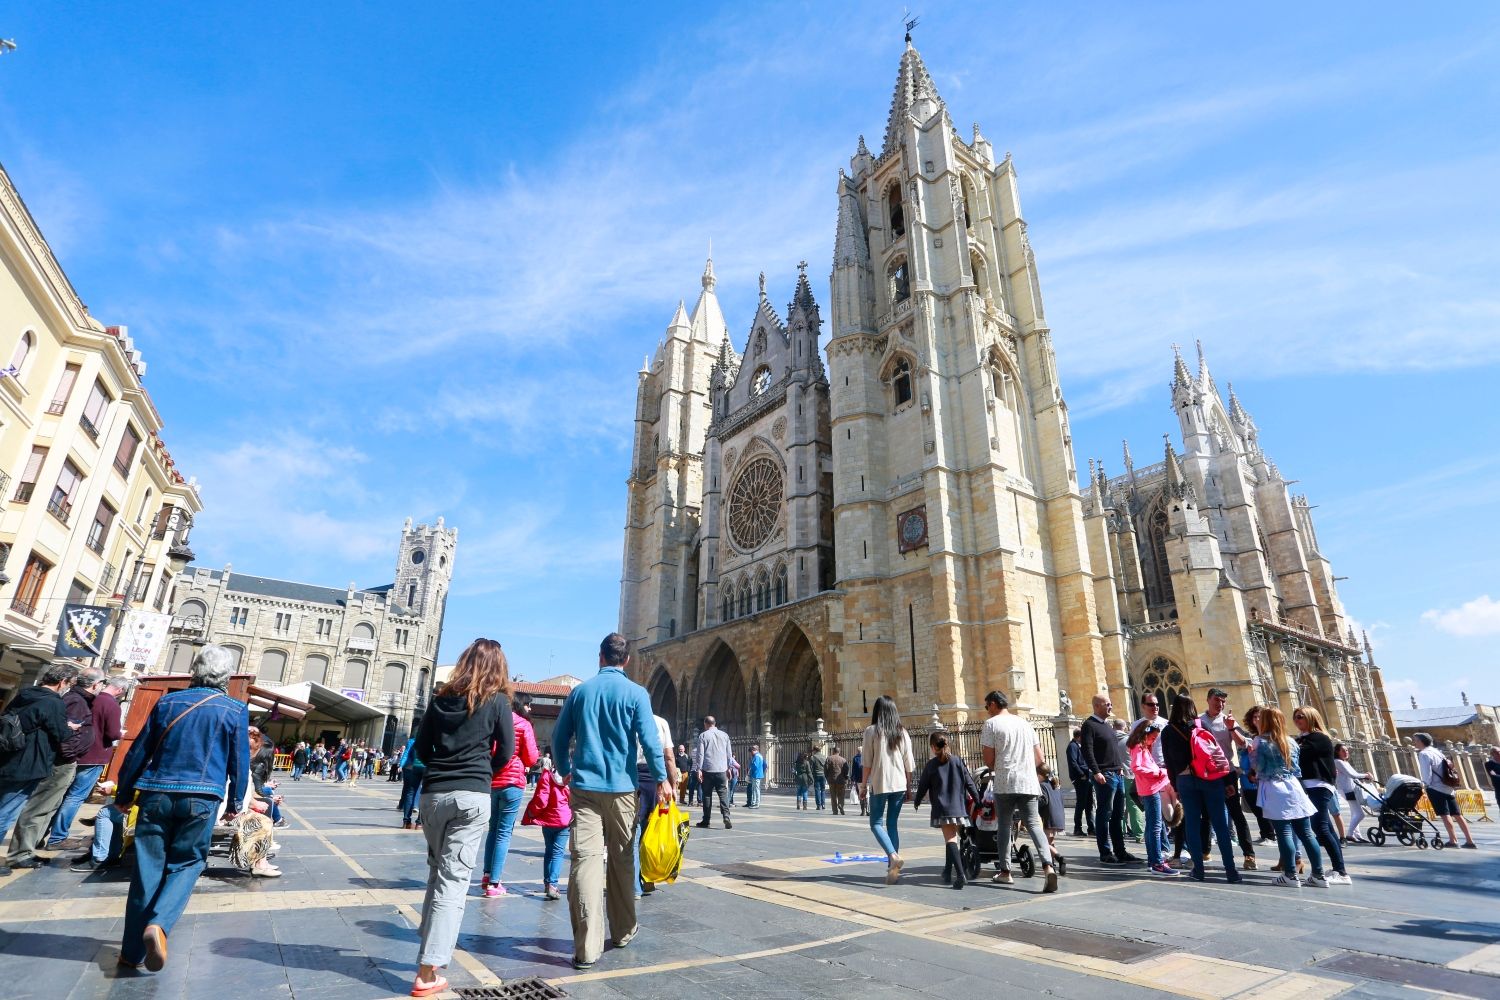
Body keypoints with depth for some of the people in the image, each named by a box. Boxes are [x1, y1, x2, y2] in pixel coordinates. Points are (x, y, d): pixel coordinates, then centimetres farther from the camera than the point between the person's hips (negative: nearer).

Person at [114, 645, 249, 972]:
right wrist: (235, 803, 13)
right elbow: (240, 762, 2)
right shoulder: (236, 710, -1)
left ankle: (133, 951, 18)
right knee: (186, 864, 10)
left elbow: (138, 752, 9)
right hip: (201, 798, -3)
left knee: (147, 868, 10)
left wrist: (123, 795, 21)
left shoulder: (167, 702, 5)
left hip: (156, 794, 3)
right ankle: (158, 925, -13)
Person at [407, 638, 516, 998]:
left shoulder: (441, 698, 9)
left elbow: (421, 749, 11)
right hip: (472, 796, -4)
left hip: (434, 794, 4)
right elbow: (506, 752, -2)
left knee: (437, 873, 20)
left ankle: (429, 951, 27)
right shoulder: (496, 700, -2)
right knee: (454, 880, -1)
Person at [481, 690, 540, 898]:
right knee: (504, 832, 0)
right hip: (512, 782, -6)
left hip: (491, 781, 6)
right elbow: (531, 758, -8)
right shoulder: (523, 725, -7)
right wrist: (537, 754, 11)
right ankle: (493, 883, 0)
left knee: (494, 829, 19)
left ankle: (487, 876, 23)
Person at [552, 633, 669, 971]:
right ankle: (623, 931, 28)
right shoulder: (635, 693, -4)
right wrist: (662, 779, -1)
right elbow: (649, 739, -10)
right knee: (621, 859, 13)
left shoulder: (579, 691, 5)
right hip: (621, 787, -1)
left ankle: (587, 947, -6)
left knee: (586, 859, -2)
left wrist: (565, 771, 26)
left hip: (584, 786, 1)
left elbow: (559, 736, 11)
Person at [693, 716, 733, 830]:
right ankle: (726, 817, -16)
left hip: (707, 770, -2)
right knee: (723, 794, 2)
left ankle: (706, 821, 10)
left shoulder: (703, 736, -1)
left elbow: (700, 754, -6)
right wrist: (728, 768, 17)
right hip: (721, 769, 2)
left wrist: (699, 769, -4)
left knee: (707, 795, 8)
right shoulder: (724, 735, 8)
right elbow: (729, 753, 10)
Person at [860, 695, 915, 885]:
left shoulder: (871, 730, -6)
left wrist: (864, 785, 3)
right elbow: (909, 764, 7)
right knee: (892, 823, 13)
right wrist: (908, 787, 16)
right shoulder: (902, 732, 5)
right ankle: (892, 867, 11)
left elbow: (867, 762, -6)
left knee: (876, 823, 6)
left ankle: (893, 856, -17)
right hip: (899, 784, 4)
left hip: (879, 784, -4)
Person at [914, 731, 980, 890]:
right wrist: (977, 799, 12)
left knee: (950, 839, -8)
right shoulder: (958, 761, 3)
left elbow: (923, 786, 4)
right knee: (952, 837, 19)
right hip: (959, 808, 4)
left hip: (942, 809, -4)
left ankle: (960, 874, -26)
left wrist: (917, 802, 20)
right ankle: (948, 872, 29)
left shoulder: (930, 765, -2)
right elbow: (969, 782, 2)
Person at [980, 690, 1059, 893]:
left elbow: (988, 759, -6)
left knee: (1005, 826, 10)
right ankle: (1048, 866, -19)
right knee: (1033, 824, 1)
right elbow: (1039, 758, 15)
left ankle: (1005, 872, 15)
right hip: (1029, 784, 4)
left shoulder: (991, 724, -3)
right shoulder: (1025, 723, 14)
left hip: (1004, 784, -4)